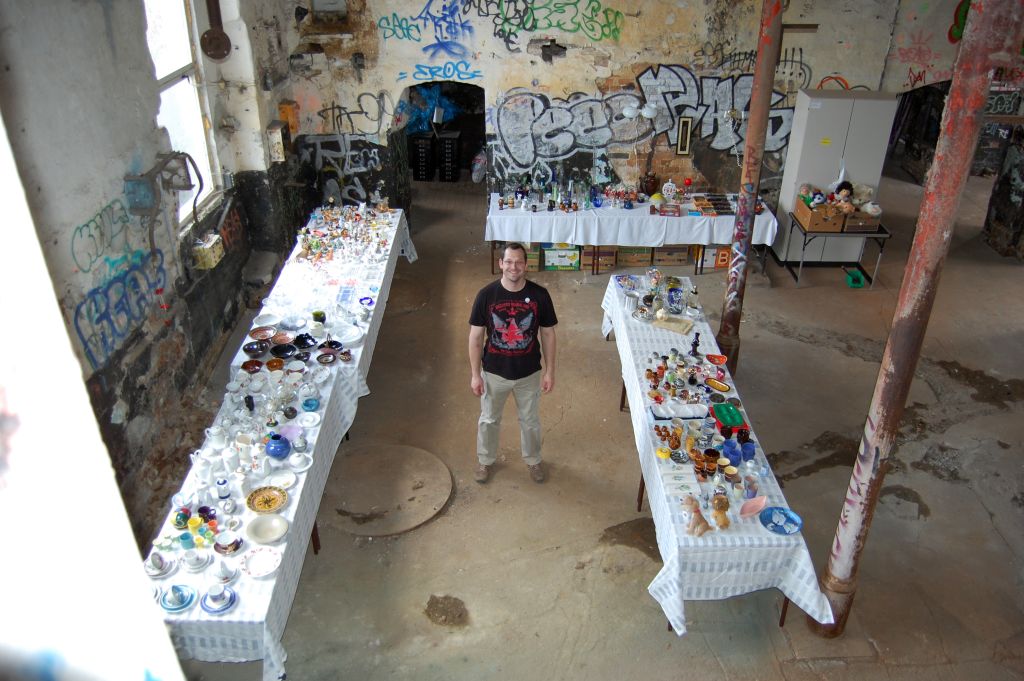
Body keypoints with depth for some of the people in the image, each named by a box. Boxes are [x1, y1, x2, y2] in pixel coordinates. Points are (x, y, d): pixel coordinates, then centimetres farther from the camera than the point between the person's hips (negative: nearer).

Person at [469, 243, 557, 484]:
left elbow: (547, 333, -4)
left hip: (529, 373, 0)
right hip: (494, 372, 0)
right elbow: (476, 336, -9)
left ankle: (533, 459, 47)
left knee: (530, 420, 21)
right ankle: (485, 460, 47)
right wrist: (475, 374, -7)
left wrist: (549, 371, -2)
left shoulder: (539, 295, -15)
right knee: (489, 419, 21)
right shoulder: (486, 295, -16)